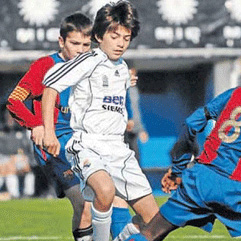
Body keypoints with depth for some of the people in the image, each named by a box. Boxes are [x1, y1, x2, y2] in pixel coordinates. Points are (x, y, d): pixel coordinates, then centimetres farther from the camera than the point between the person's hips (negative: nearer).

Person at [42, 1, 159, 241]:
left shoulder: (122, 68, 17)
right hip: (88, 145, -7)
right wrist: (48, 132, -16)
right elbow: (50, 85, -11)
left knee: (154, 220, -2)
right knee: (106, 190, -39)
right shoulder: (90, 62, -5)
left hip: (118, 148, 7)